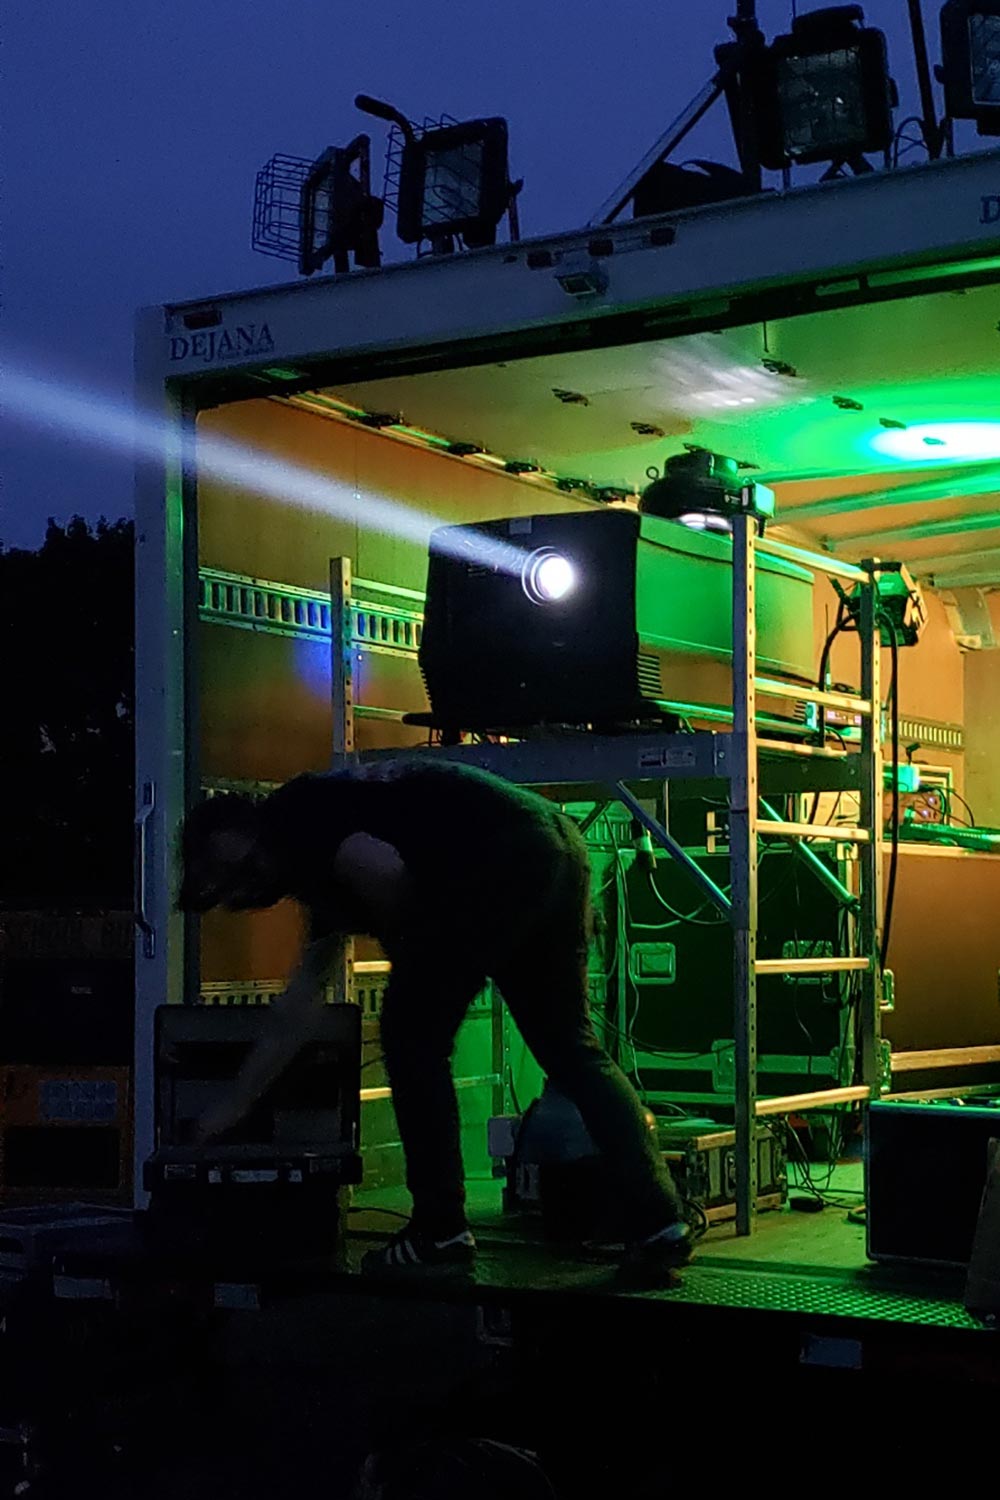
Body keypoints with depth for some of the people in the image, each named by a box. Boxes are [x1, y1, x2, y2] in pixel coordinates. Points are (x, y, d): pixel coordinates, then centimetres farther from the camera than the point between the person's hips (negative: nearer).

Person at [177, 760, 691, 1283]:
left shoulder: (291, 816, 5)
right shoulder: (319, 867, 32)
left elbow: (380, 869, -16)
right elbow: (297, 1011, 38)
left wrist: (402, 943, 5)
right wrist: (234, 1107, 44)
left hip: (508, 855, -10)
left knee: (412, 1034, 4)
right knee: (569, 1047, 16)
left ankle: (440, 1230, 9)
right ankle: (659, 1221, 8)